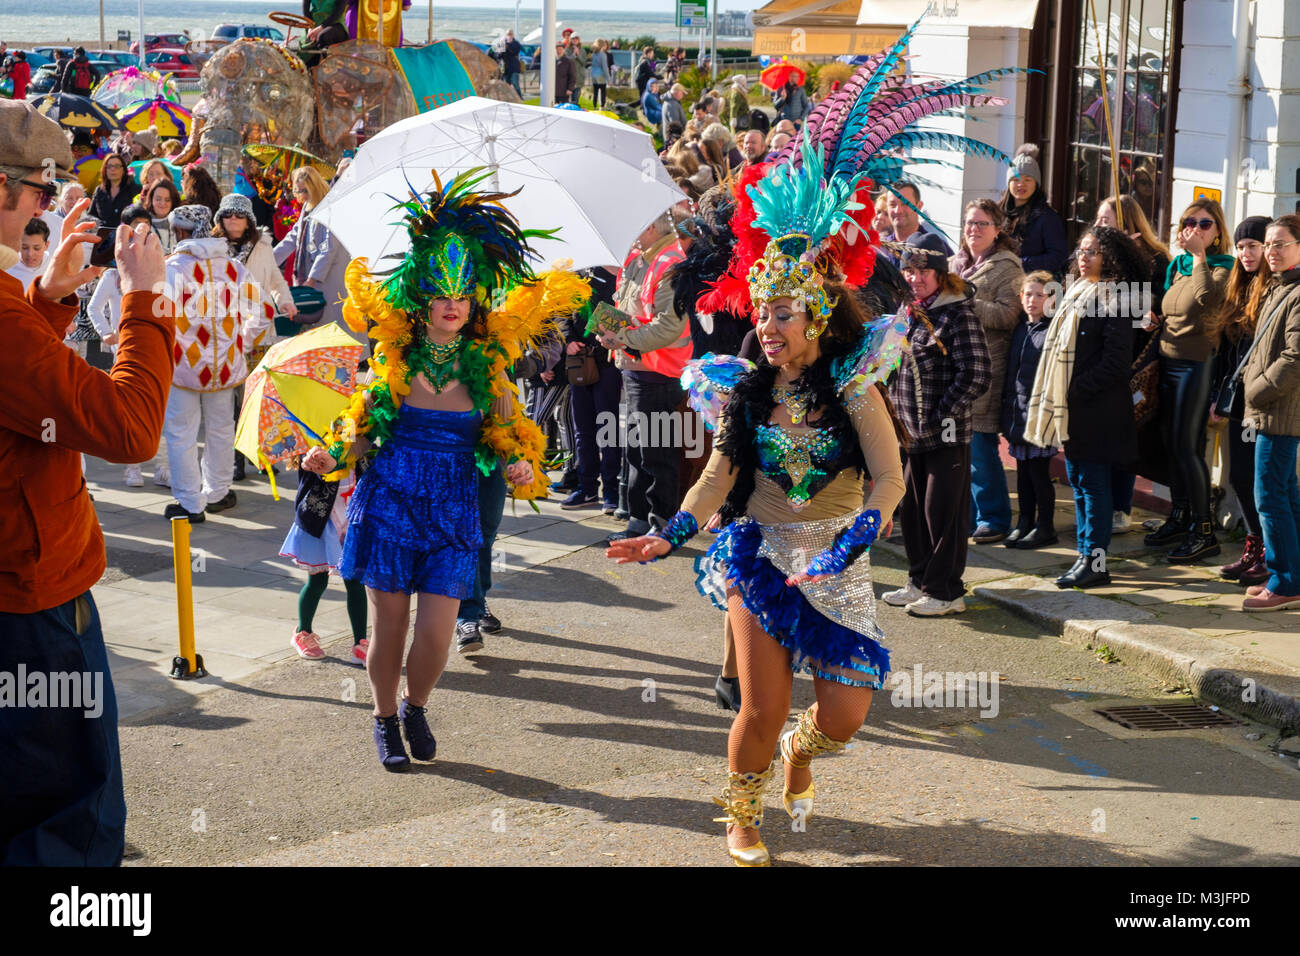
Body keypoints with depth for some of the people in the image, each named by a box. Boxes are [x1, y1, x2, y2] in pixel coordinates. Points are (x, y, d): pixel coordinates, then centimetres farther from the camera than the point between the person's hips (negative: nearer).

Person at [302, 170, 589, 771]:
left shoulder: (488, 363, 1)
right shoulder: (392, 355, 0)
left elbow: (506, 437, 7)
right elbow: (364, 432, 7)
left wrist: (517, 465, -13)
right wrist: (333, 458, -10)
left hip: (453, 504, 0)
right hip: (389, 496, 0)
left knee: (437, 631, -5)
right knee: (390, 622, 5)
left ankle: (416, 708, 27)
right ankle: (386, 719, 30)